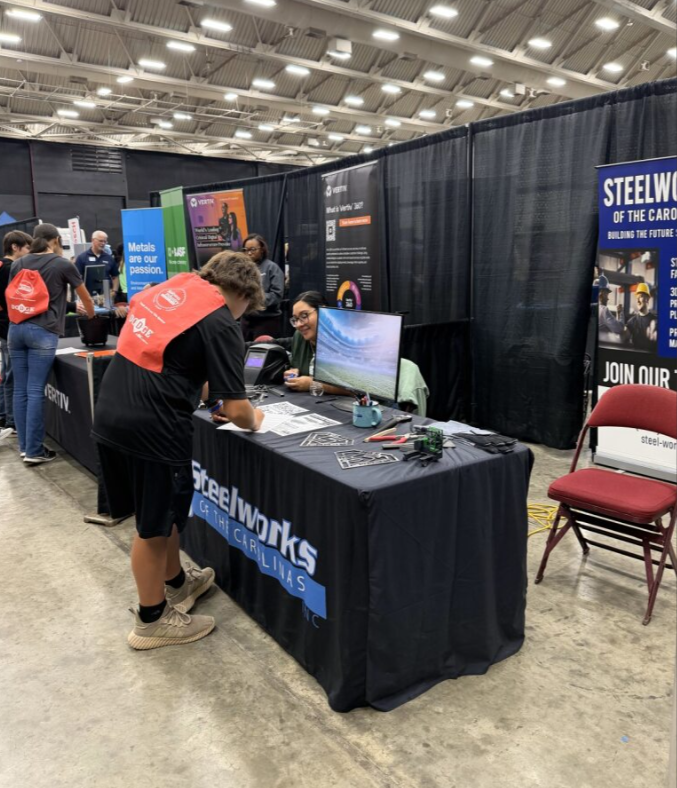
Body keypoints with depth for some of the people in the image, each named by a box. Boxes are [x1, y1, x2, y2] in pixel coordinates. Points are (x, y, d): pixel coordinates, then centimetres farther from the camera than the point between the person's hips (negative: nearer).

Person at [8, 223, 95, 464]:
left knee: (20, 389, 9)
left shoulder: (18, 263, 15)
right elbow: (85, 297, 14)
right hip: (43, 332, -5)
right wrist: (93, 318, 33)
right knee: (35, 391, -5)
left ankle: (24, 446, 18)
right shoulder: (63, 264, 2)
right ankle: (34, 451, -1)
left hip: (16, 329, 5)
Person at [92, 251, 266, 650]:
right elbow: (237, 410, -12)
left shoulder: (170, 287, 13)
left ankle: (177, 583, 46)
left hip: (111, 416, 8)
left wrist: (202, 394, 27)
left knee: (163, 509, 25)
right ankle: (151, 620, 30)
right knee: (154, 525, 10)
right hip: (151, 427, -8)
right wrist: (253, 421, 10)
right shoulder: (221, 324, -11)